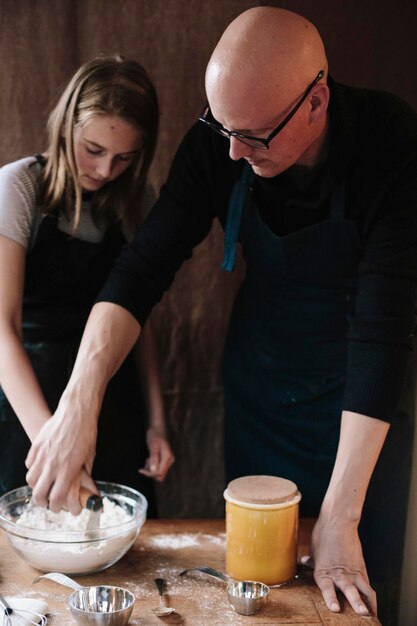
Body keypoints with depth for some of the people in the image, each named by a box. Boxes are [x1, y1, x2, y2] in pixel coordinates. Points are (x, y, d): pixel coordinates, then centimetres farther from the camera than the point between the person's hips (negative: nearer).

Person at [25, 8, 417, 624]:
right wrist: (79, 401, -31)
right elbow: (142, 269, -17)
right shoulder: (218, 142, -18)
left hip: (363, 401, -2)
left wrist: (338, 519, -32)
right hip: (258, 383, 3)